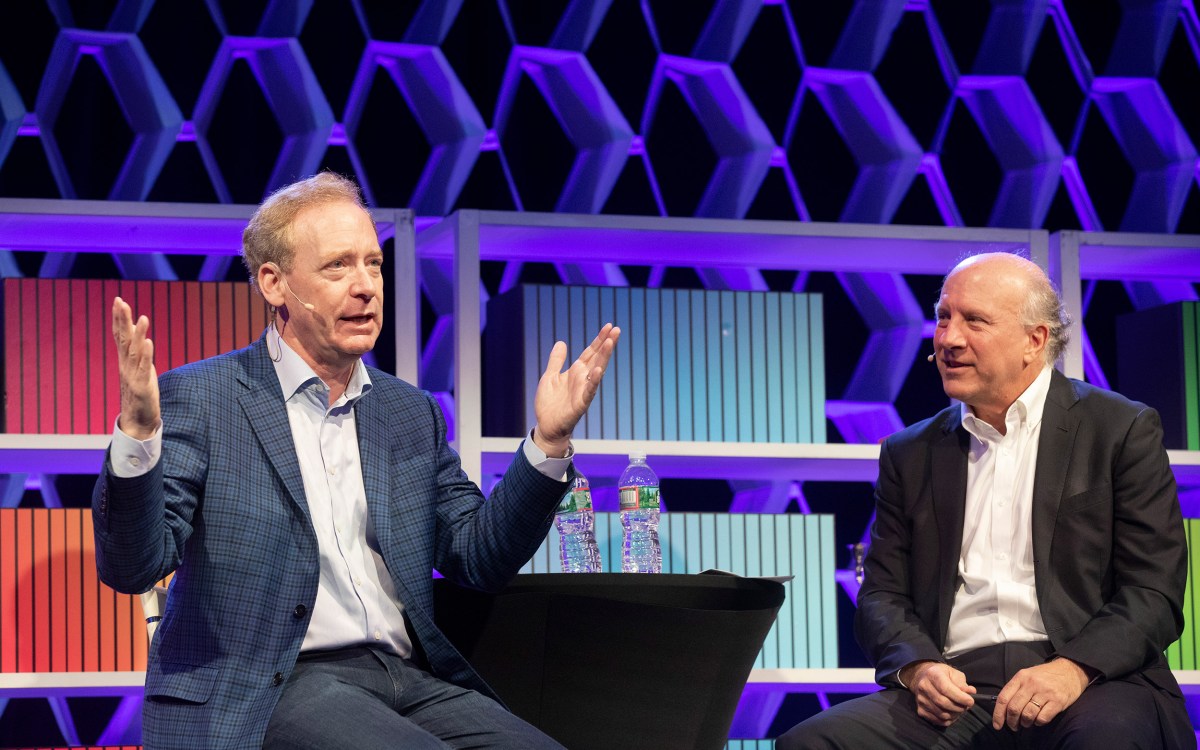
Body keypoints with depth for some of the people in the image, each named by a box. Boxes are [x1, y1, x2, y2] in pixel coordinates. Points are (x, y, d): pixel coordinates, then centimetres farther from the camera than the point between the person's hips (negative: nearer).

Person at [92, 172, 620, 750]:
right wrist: (137, 433, -25)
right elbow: (130, 568, -8)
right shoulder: (200, 398, 1)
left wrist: (548, 441, 3)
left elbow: (482, 560, 14)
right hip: (261, 695, -6)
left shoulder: (412, 414, 18)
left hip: (409, 679, 6)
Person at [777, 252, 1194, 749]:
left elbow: (1155, 592, 2)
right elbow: (882, 595, 18)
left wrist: (1074, 669, -16)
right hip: (953, 689, 4)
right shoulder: (910, 455, 20)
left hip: (1094, 685, -3)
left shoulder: (1124, 430, 8)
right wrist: (916, 667, -6)